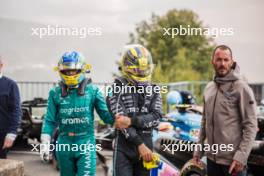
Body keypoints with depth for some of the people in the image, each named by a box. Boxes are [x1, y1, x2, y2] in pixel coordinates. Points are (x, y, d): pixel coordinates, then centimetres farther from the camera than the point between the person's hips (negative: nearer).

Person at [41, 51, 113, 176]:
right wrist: (45, 142, -3)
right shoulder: (56, 93, 3)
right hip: (64, 145, 3)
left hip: (86, 143, -2)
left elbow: (106, 115, 0)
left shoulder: (92, 91, 0)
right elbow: (50, 120, 4)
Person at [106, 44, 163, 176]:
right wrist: (140, 145, -18)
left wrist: (131, 120, -20)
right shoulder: (117, 89, -4)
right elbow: (120, 119, -14)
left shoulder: (153, 90, 9)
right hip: (124, 146, -4)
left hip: (146, 144, 4)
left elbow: (156, 117, -5)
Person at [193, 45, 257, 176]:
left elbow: (251, 125, -14)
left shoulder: (241, 88, -10)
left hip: (232, 160, -6)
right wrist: (199, 148, 13)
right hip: (211, 157, 6)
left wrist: (241, 155, -20)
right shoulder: (209, 87, 11)